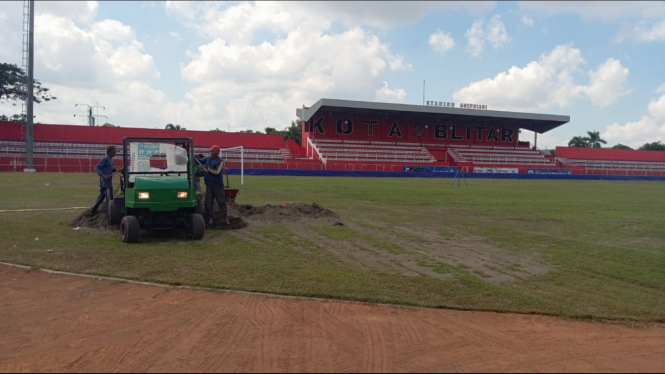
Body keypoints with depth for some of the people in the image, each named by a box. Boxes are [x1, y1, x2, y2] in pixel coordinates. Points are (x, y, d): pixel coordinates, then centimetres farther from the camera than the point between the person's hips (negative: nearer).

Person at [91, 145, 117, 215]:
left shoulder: (110, 159, 13)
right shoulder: (105, 159, -15)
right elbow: (96, 168, -17)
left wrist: (116, 170, 6)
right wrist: (103, 175, -27)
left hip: (108, 181, 10)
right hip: (106, 182, -10)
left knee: (102, 196, 17)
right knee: (109, 197, -5)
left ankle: (93, 211, 26)